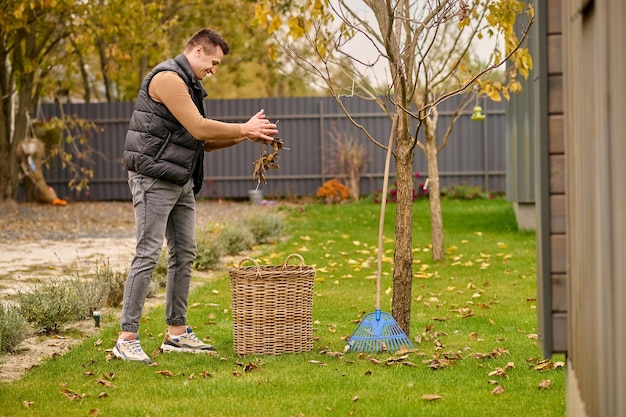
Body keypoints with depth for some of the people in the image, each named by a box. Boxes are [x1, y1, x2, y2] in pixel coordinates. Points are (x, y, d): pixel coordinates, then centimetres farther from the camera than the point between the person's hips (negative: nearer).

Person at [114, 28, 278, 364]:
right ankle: (127, 339, -12)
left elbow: (201, 142, 17)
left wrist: (245, 135, 7)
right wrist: (245, 129, -8)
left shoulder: (188, 84, 18)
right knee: (147, 254, -12)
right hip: (154, 178, -10)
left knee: (184, 254, 10)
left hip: (181, 182, 10)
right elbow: (200, 129, -19)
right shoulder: (167, 78, -14)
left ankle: (176, 333, 17)